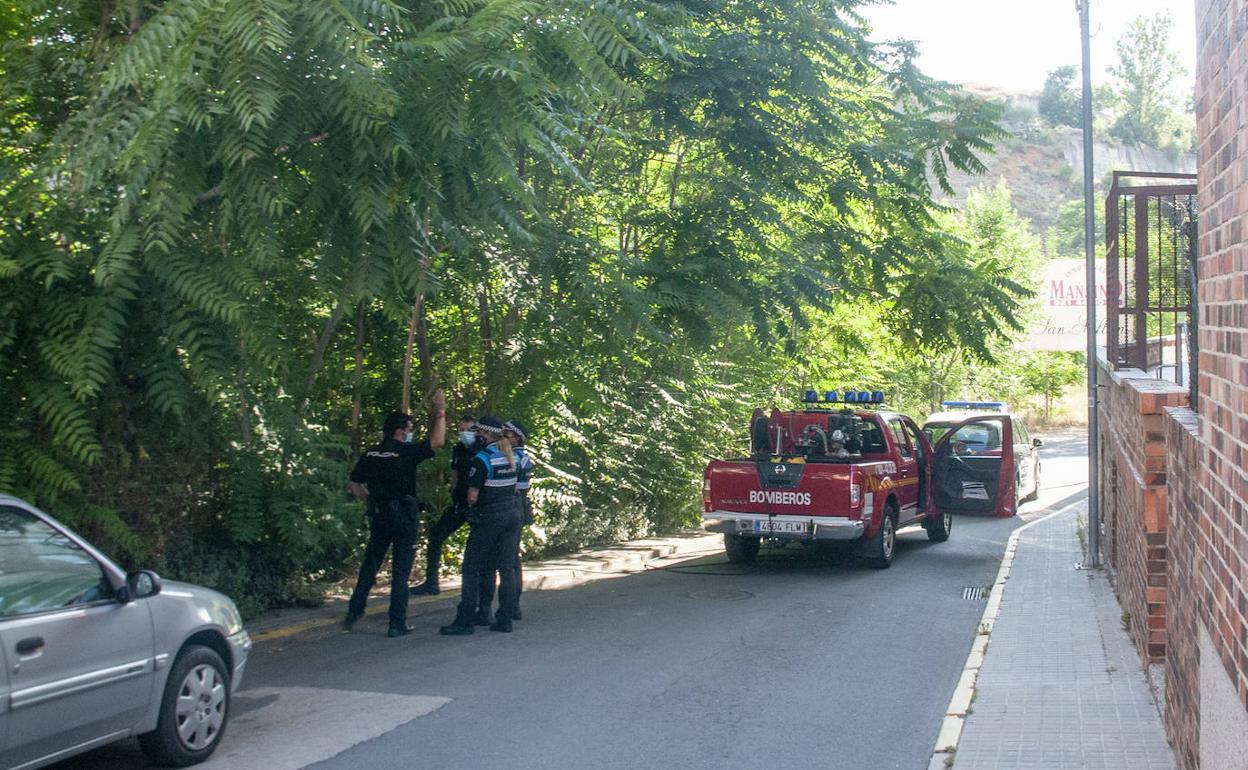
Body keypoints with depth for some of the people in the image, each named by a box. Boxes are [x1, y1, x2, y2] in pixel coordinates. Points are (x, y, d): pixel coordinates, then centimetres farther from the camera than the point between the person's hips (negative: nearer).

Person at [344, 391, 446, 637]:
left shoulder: (370, 455, 3)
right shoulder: (406, 452, -13)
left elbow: (353, 484, 8)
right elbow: (437, 441, -20)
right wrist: (440, 411, -12)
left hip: (378, 515, 5)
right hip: (404, 516, -5)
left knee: (369, 566, 20)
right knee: (401, 571, 1)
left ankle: (354, 611, 24)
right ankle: (397, 624, 1)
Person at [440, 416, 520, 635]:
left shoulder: (482, 458, -13)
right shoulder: (511, 456, 9)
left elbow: (472, 496, -13)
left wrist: (471, 509, 4)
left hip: (489, 518, -7)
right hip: (512, 514, 7)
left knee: (472, 568, 0)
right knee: (507, 568, 8)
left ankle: (465, 621, -1)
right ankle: (504, 619, 9)